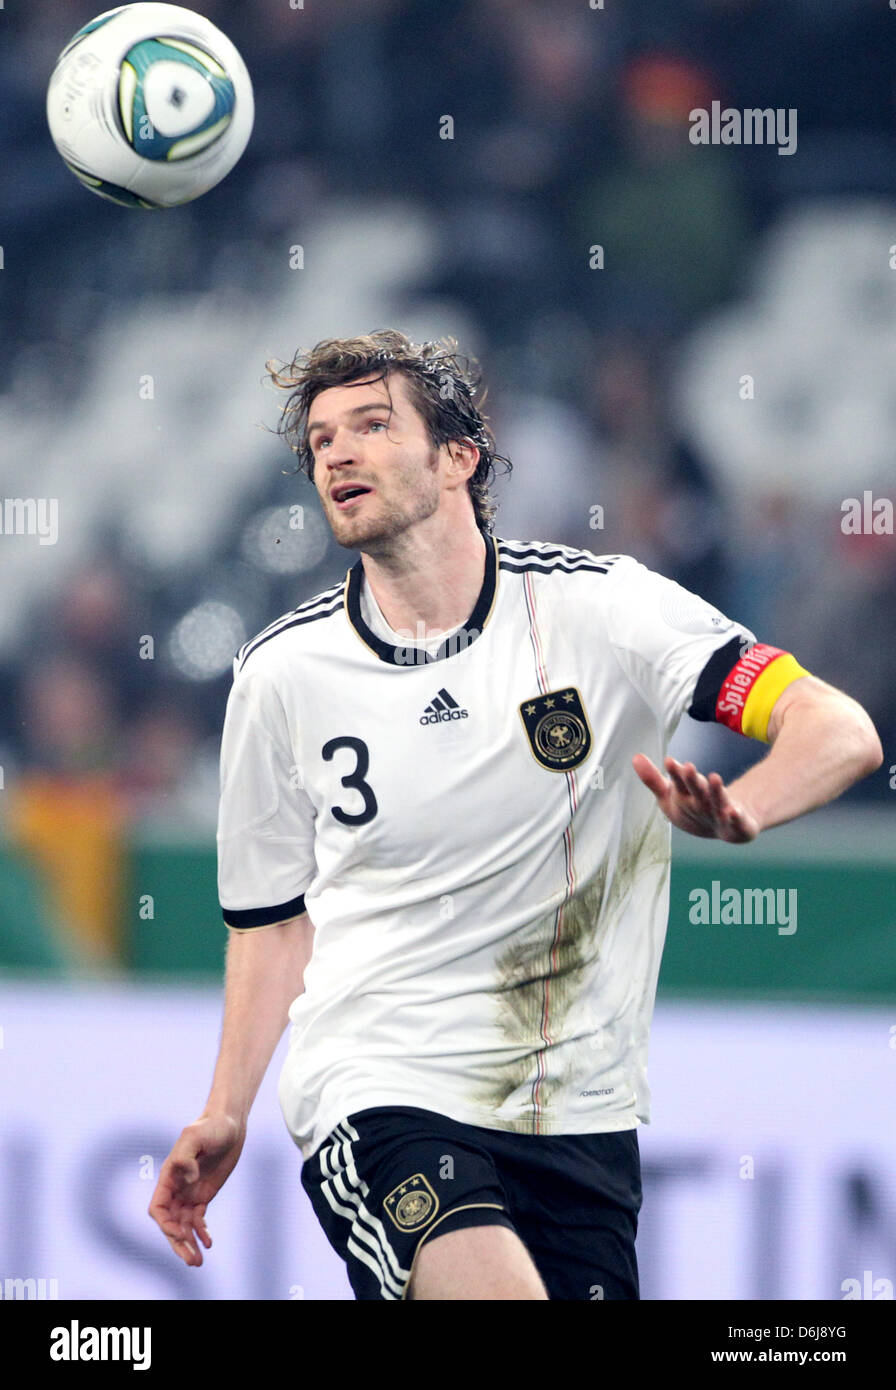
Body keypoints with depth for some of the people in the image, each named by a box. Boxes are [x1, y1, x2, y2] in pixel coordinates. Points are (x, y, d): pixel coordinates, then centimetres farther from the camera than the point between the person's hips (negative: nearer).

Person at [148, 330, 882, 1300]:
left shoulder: (598, 605, -4)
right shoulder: (282, 674, 2)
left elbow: (839, 731, -12)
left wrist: (736, 811, -32)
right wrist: (224, 1117, 6)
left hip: (577, 1104, 2)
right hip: (375, 1086, -2)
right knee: (495, 1290, -29)